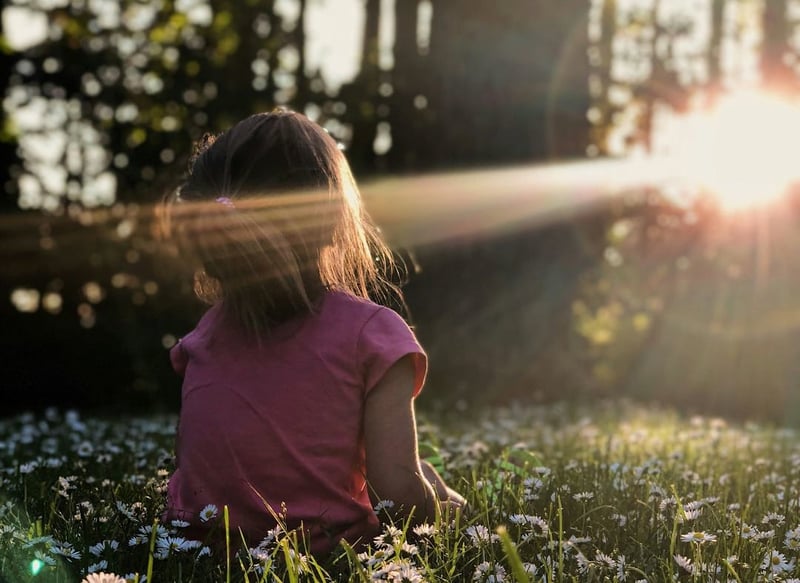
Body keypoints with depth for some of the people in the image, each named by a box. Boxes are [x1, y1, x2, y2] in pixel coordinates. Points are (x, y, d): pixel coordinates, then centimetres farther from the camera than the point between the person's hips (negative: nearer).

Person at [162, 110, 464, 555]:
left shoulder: (207, 333, 2)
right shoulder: (370, 332, -13)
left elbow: (185, 463, 6)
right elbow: (399, 491, -17)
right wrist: (445, 505, 4)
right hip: (321, 548, -5)